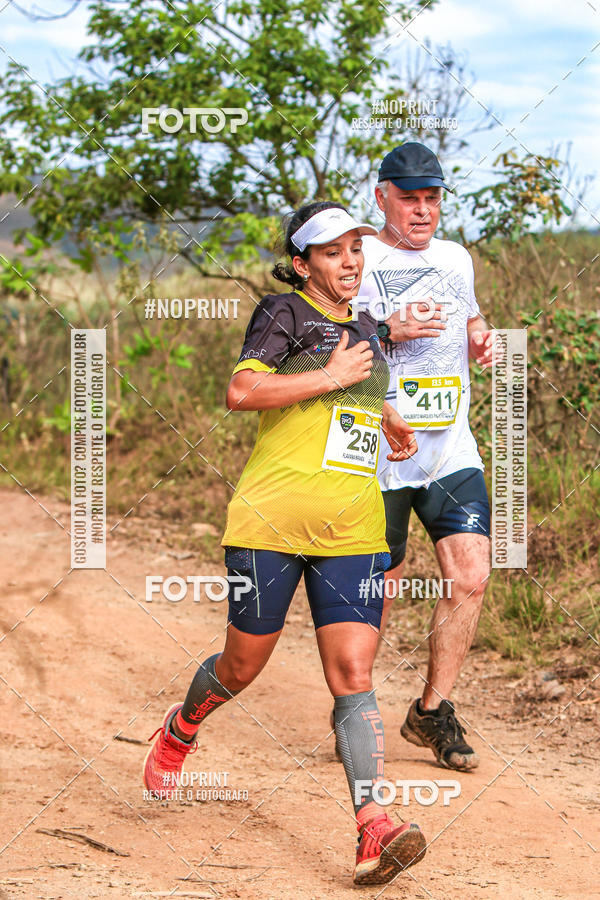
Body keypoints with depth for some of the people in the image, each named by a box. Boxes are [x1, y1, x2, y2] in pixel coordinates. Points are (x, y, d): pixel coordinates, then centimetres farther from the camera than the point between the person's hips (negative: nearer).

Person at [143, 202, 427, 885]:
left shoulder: (364, 329, 18)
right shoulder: (284, 313, -3)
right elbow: (241, 391, -19)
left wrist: (386, 421, 21)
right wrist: (333, 378, -15)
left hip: (352, 531, 4)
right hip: (272, 520, -4)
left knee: (353, 676, -8)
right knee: (244, 665, 9)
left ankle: (373, 829, -18)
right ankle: (180, 730, 42)